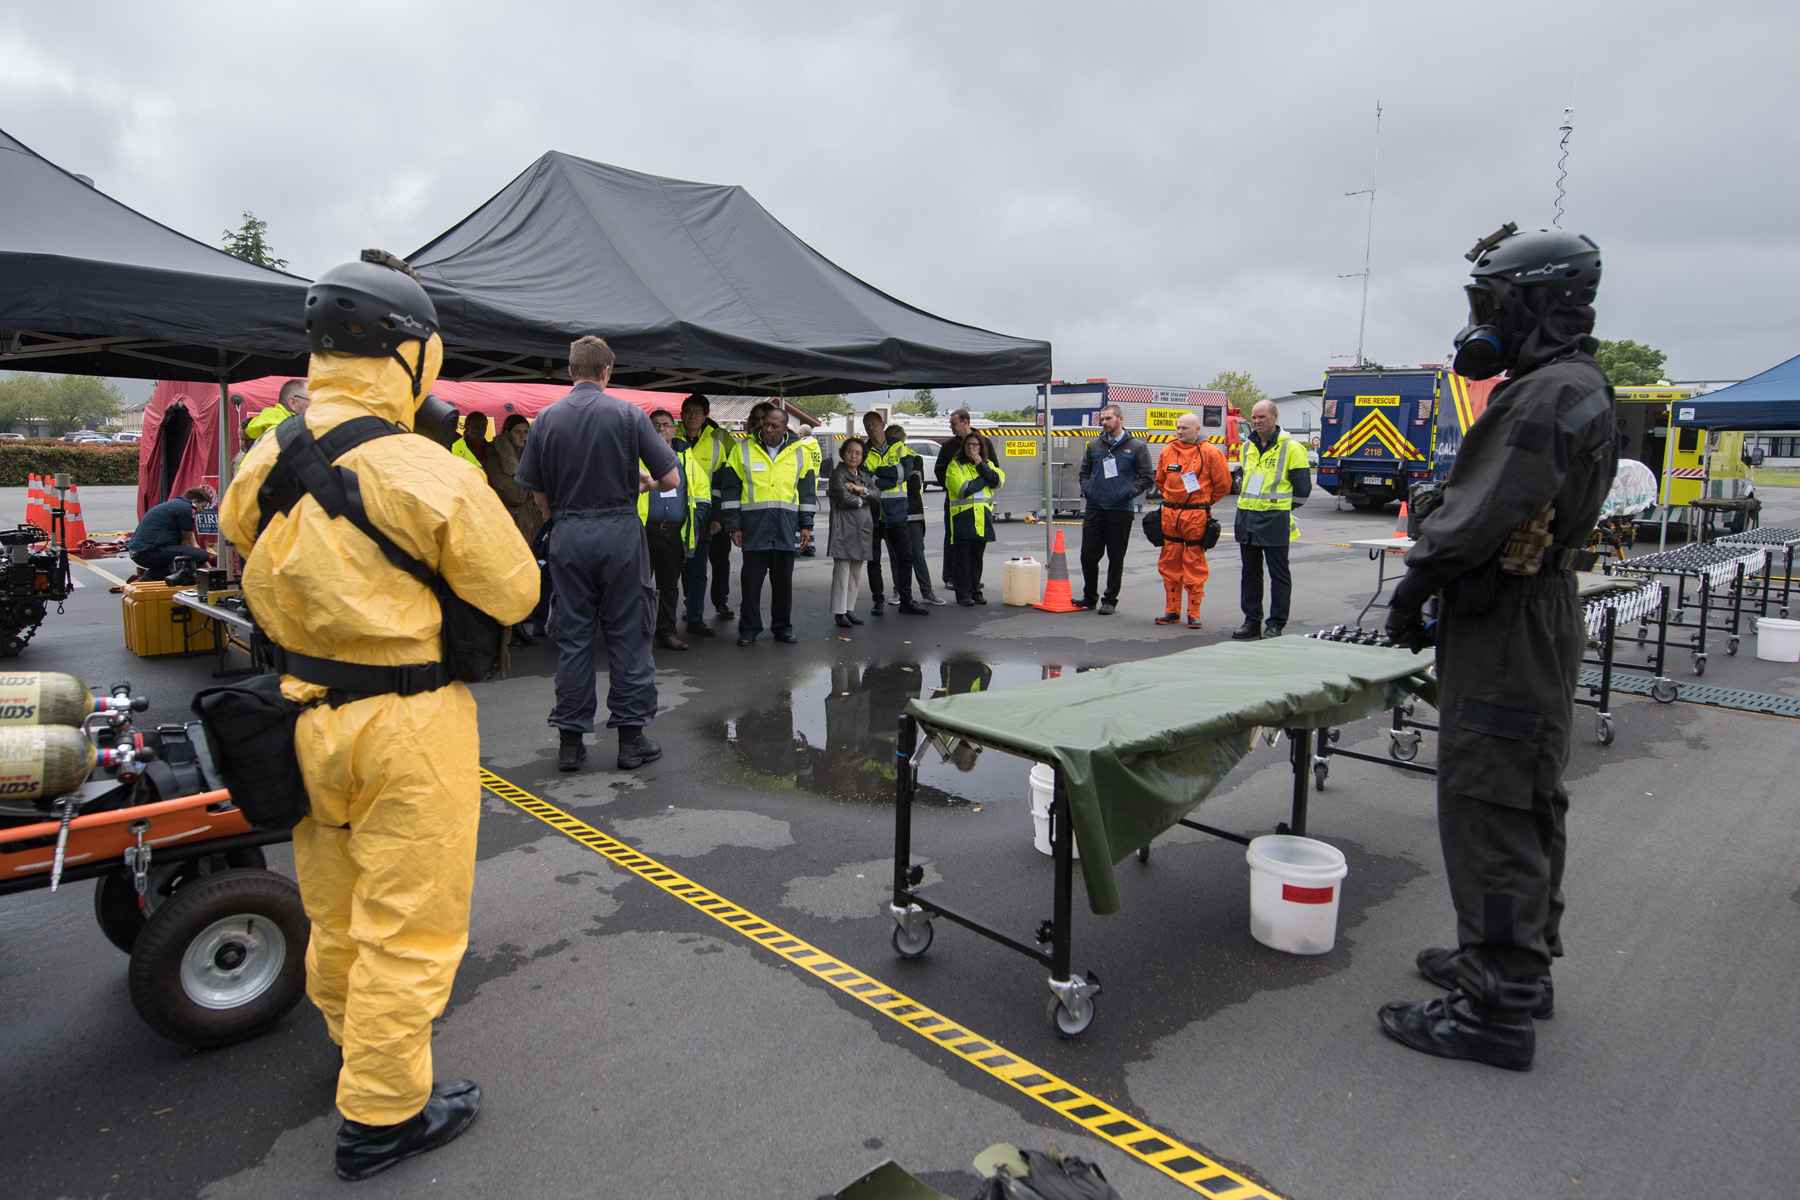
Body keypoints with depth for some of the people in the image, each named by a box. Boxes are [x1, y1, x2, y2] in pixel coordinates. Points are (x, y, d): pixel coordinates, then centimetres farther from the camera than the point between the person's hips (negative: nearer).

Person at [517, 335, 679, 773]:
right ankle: (630, 736, 10)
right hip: (619, 532, -2)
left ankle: (570, 740, 12)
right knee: (627, 636, 6)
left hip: (567, 537, 2)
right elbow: (671, 478, -6)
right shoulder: (628, 414, -4)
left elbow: (538, 493, 5)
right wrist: (645, 482, 14)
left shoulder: (547, 418, 3)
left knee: (572, 638, 8)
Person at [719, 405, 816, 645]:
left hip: (787, 528, 2)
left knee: (783, 580, 8)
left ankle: (782, 627, 19)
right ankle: (749, 629, 12)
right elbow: (731, 490, 3)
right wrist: (733, 526, -3)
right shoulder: (743, 450, 2)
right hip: (754, 527, -1)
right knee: (751, 580, 1)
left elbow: (807, 491, 12)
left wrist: (806, 526, 6)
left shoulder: (799, 453, 8)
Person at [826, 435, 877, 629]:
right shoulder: (838, 474, -2)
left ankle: (850, 609, 17)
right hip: (844, 528, -7)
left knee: (856, 574, 9)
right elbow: (844, 499, -15)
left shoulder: (864, 476, 19)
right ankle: (839, 612, -3)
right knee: (842, 572, -7)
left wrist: (859, 489, -13)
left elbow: (877, 493, 2)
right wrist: (863, 499, 1)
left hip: (863, 529, 7)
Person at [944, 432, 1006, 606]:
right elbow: (963, 489, -15)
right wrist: (985, 480, -5)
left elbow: (998, 482, -3)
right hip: (963, 516, -4)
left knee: (977, 557, 9)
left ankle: (975, 591, 17)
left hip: (983, 516, 4)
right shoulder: (955, 466, 0)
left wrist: (981, 465, -9)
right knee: (963, 557, -4)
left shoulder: (987, 464, 16)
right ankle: (963, 594, 0)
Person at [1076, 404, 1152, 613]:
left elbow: (1147, 477, 1)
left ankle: (1110, 600, 15)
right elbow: (1084, 471, 22)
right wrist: (1086, 488, 4)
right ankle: (1090, 597, 21)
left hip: (1121, 510, -3)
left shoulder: (1137, 447, 1)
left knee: (1116, 558, 4)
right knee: (1088, 555, 4)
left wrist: (1130, 492, -11)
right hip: (1094, 509, 3)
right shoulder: (1094, 445, 11)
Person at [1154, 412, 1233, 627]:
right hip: (1170, 514, 5)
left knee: (1194, 565, -1)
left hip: (1196, 516, -5)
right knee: (1169, 563, 8)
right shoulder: (1168, 451, 8)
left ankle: (1194, 614, 7)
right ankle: (1172, 611, 17)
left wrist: (1205, 501, 9)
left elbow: (1223, 484, 1)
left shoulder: (1210, 453, -5)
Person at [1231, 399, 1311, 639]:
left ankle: (1276, 625, 7)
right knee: (1250, 573, 11)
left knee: (1279, 574, 1)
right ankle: (1251, 621, 19)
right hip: (1246, 517, 7)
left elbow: (1302, 488, -5)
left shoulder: (1291, 448, -7)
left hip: (1274, 520, -7)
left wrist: (1282, 509, 2)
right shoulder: (1247, 447, 12)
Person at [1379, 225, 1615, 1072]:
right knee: (1528, 805, 19)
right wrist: (1431, 580, 10)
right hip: (1539, 620, 11)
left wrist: (1415, 585, -11)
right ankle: (1520, 964, 34)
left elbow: (1480, 518, -26)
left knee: (1489, 813, -5)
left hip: (1505, 630, -11)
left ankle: (1496, 1009, 4)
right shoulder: (1578, 389, 16)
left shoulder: (1548, 394, -19)